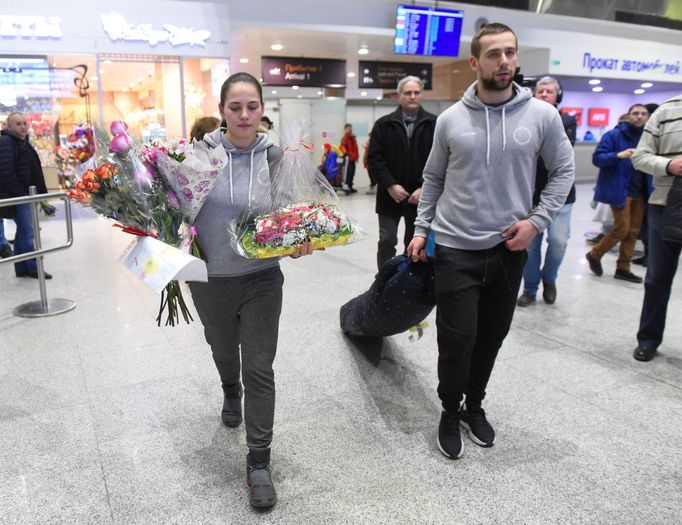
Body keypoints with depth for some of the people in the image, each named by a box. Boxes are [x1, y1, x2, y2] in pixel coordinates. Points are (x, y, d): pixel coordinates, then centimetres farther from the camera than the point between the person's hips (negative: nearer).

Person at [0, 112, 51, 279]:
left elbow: (33, 171, 20)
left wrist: (39, 191, 12)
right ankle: (33, 268, -1)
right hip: (18, 195, -10)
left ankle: (22, 268, 18)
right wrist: (19, 193, -20)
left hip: (26, 194, 10)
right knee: (27, 232, -7)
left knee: (23, 232, 12)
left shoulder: (23, 143, 19)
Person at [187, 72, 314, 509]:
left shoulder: (275, 158, -4)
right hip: (209, 280, 1)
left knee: (259, 368, 0)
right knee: (223, 350, 25)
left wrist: (301, 241, -15)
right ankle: (231, 392, 60)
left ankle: (259, 463, 13)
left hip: (261, 280, -1)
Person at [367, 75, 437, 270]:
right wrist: (390, 185, -11)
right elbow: (374, 158, -1)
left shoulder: (434, 125, 1)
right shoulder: (383, 125, 4)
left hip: (420, 198, 0)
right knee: (387, 241, 1)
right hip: (390, 196, 0)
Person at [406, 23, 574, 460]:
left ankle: (475, 406, 36)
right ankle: (451, 413, 25)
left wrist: (537, 219, -6)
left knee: (492, 336, 14)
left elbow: (564, 171, 6)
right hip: (455, 248, -1)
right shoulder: (451, 119, -1)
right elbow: (433, 178, 8)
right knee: (457, 339, 1)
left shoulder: (542, 115, -2)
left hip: (510, 249, 2)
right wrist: (421, 229, 4)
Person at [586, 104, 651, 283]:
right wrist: (619, 155, -27)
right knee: (622, 229, -8)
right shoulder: (614, 135, -6)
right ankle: (594, 255, 14)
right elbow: (597, 158, -12)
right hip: (619, 190, -6)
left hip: (639, 192, 6)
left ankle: (623, 268, 18)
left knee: (633, 231, 8)